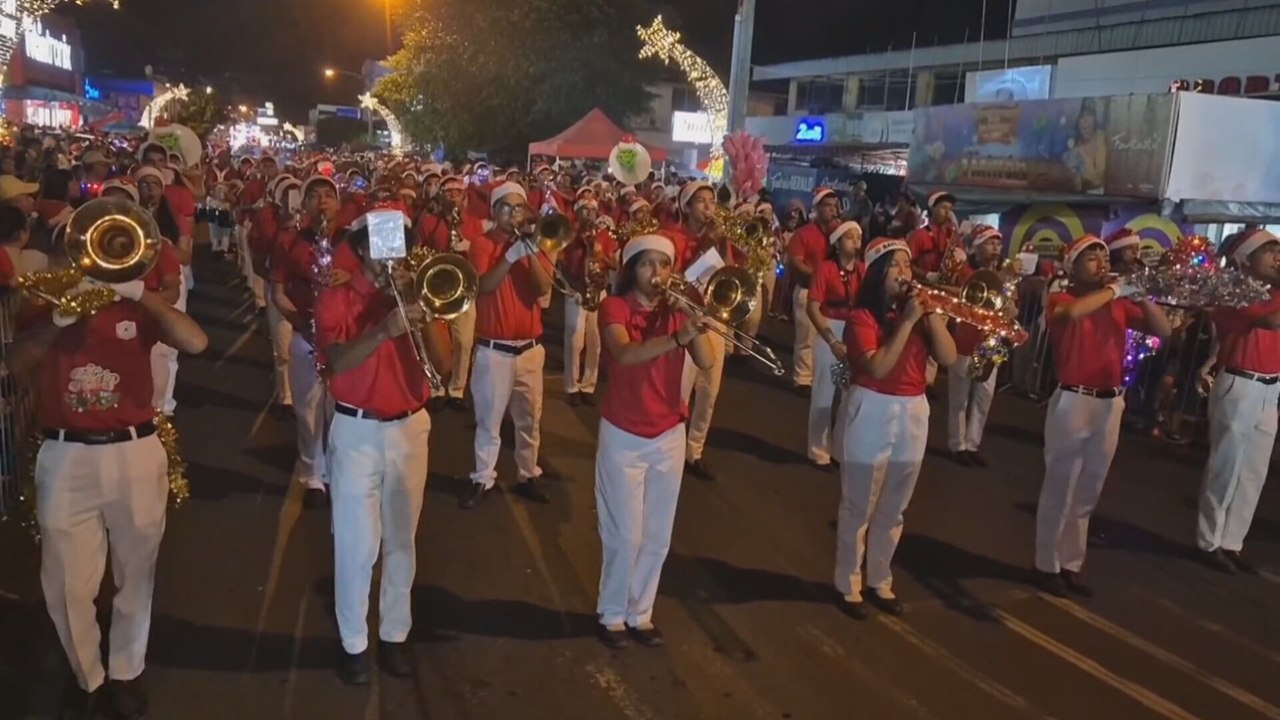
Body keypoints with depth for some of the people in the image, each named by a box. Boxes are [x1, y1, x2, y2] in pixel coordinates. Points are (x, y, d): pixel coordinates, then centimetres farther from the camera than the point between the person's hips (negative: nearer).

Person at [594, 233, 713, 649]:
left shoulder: (676, 310, 5)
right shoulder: (615, 307, -9)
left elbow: (706, 362, -8)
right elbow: (625, 354, -29)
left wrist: (695, 322, -22)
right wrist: (677, 338, -42)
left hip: (669, 435, 4)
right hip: (623, 436, -4)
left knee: (657, 537, 11)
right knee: (624, 536, 1)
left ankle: (640, 613, 26)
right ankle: (612, 615, 19)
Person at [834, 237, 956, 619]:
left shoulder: (919, 310, 7)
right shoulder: (862, 317, -10)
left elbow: (948, 358, -3)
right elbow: (877, 367, -23)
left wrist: (931, 313, -11)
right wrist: (907, 321, -20)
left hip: (913, 414, 6)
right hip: (872, 413, -6)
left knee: (893, 510, 16)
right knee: (858, 509, 4)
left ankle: (880, 581, 31)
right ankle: (849, 586, 18)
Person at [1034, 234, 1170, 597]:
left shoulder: (1119, 304, 10)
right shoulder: (1061, 299, -6)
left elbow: (1163, 331, 6)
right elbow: (1072, 312, -31)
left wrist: (1140, 296, -6)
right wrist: (1114, 290, -18)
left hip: (1110, 404, 6)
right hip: (1073, 402, -6)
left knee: (1087, 495, 14)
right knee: (1059, 490, 2)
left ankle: (1070, 565, 25)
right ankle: (1047, 566, 13)